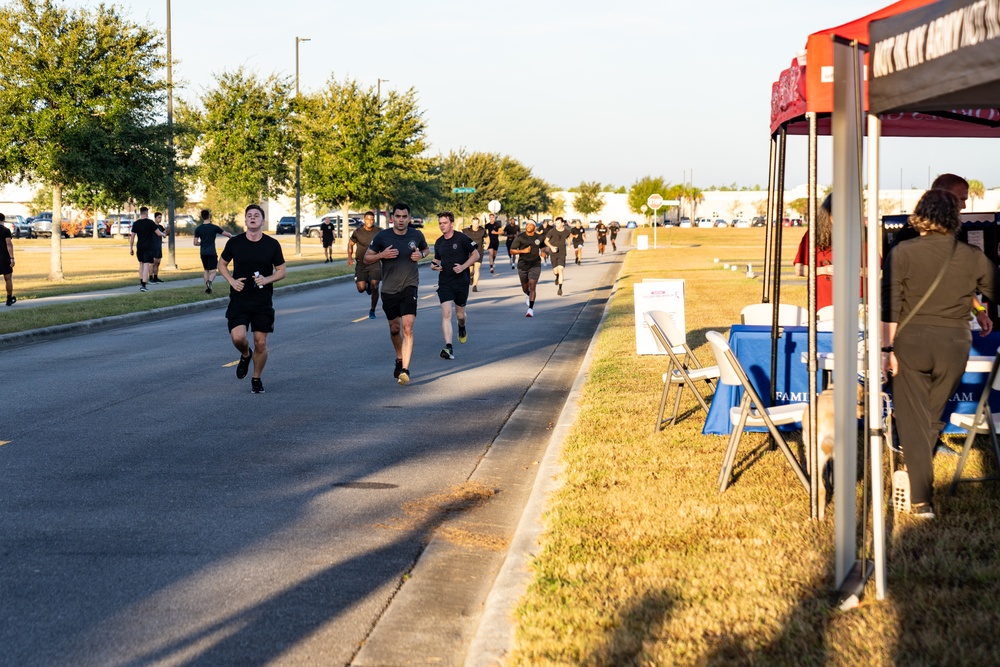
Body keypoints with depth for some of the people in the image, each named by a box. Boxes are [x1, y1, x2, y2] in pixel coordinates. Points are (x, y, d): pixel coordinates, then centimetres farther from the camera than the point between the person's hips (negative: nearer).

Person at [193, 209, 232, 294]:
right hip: (212, 252, -3)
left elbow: (195, 243, 2)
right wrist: (232, 237, 23)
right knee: (213, 271, -1)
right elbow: (226, 234, 2)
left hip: (203, 253, 3)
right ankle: (209, 281, -30)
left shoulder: (198, 229, 1)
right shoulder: (214, 227, -5)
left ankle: (207, 287, 15)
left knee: (206, 270, 18)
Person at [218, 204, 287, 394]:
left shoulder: (272, 244, -1)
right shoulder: (234, 242, -1)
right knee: (238, 337, -17)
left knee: (260, 343, 0)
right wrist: (231, 281, -5)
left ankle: (257, 379, 21)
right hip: (239, 298, 0)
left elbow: (281, 271, 5)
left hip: (263, 300, 0)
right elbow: (222, 264, 13)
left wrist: (267, 280, -15)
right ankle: (245, 355, 19)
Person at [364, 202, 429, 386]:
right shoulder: (382, 236, -6)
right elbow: (366, 258, 0)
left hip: (409, 287, -1)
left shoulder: (416, 235, -2)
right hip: (389, 289, 1)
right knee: (394, 328, 15)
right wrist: (382, 255, -19)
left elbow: (425, 249, 19)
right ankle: (399, 359, 42)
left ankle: (405, 370, -19)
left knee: (407, 328, -16)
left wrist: (421, 255, -5)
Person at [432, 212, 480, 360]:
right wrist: (434, 265, -1)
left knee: (460, 314, 11)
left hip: (461, 281, -2)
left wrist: (463, 266, -17)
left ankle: (462, 328, 49)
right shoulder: (439, 242, 7)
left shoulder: (462, 238, -8)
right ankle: (448, 347, -19)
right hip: (444, 283, 2)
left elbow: (476, 255, -5)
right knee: (446, 313, -13)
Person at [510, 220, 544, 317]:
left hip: (535, 265, -1)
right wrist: (523, 251, -21)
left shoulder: (539, 237, 3)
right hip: (523, 265, 1)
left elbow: (542, 247, 22)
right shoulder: (520, 237, -5)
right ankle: (527, 294, 52)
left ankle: (531, 309, -15)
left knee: (532, 286, -15)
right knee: (525, 287, 14)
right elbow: (512, 250, -5)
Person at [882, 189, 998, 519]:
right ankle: (919, 473, 37)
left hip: (911, 343, -2)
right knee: (933, 415, 21)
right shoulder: (972, 257, -1)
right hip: (954, 345, 2)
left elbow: (890, 307, -11)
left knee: (913, 420, 3)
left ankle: (922, 500, -4)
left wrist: (888, 348, -6)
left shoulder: (903, 253, -8)